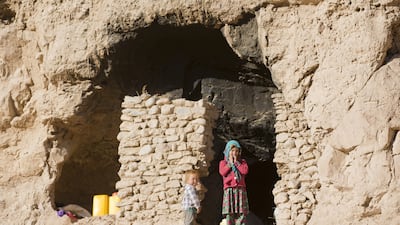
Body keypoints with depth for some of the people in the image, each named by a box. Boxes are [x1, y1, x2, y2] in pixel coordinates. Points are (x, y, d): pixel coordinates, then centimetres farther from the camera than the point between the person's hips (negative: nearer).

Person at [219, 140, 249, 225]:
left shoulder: (242, 162, 16)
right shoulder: (223, 162, 13)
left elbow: (245, 171, -5)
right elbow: (222, 172, -7)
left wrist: (236, 162, -1)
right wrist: (230, 162, 0)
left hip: (240, 190, 1)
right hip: (229, 190, -1)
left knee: (241, 213, -6)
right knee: (229, 213, -7)